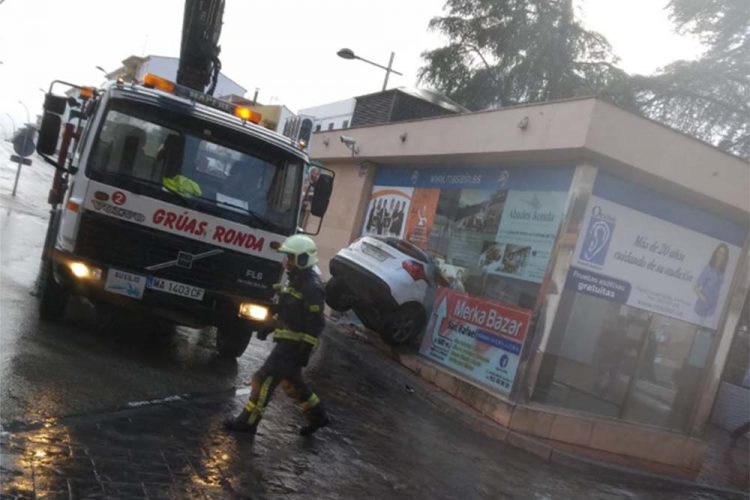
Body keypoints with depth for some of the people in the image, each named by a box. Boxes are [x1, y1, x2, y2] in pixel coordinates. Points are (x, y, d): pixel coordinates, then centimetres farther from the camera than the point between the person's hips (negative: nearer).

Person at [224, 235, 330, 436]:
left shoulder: (312, 288, -20)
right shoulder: (297, 280, 10)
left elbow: (316, 325, -22)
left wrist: (304, 353, -23)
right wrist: (270, 327, 18)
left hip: (295, 345, -10)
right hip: (287, 341, 10)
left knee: (264, 379, -6)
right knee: (291, 382, 20)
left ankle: (248, 421, 6)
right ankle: (317, 416, 33)